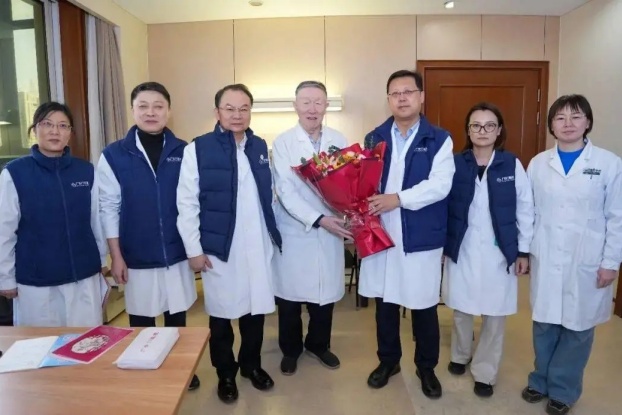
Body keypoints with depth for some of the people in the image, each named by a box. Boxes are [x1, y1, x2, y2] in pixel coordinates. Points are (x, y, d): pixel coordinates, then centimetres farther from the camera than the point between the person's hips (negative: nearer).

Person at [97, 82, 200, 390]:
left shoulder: (183, 151, -1)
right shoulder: (113, 155, -5)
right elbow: (108, 208, -3)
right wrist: (116, 256, -4)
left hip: (177, 253, 1)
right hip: (137, 257, -1)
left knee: (177, 315, 15)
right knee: (141, 319, 13)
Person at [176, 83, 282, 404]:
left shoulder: (260, 147, 8)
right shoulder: (198, 149, -6)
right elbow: (187, 203, -7)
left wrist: (274, 233, 9)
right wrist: (194, 249, -8)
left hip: (258, 246, 4)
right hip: (219, 247, -4)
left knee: (256, 308, 14)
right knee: (222, 312, 10)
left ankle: (252, 364, 36)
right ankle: (225, 373, 31)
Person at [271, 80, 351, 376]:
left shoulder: (339, 141, 3)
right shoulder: (283, 142, -6)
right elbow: (286, 192, -14)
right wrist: (319, 219, -23)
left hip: (331, 231, 3)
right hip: (295, 232, -2)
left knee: (326, 292, 14)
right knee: (290, 294, 10)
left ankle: (318, 345, 38)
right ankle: (290, 349, 34)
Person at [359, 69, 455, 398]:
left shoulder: (439, 139, -1)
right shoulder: (374, 138, 9)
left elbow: (440, 185, -13)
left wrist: (398, 198, -23)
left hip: (421, 236, -2)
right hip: (381, 232, 3)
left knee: (423, 305, 10)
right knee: (384, 301, 14)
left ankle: (426, 367, 31)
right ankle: (388, 360, 35)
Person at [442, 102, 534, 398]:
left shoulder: (512, 165, -4)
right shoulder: (455, 163, -3)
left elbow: (525, 209, 0)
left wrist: (523, 251, -1)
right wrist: (439, 243, 0)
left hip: (499, 252, 0)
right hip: (462, 249, 1)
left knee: (495, 314, 8)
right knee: (461, 308, 14)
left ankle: (485, 372, 26)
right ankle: (460, 354, 40)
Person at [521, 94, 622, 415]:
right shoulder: (538, 163, 3)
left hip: (587, 262, -1)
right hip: (545, 259, 2)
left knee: (577, 327, 10)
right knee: (544, 323, 11)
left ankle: (563, 389, 29)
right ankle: (542, 380, 32)